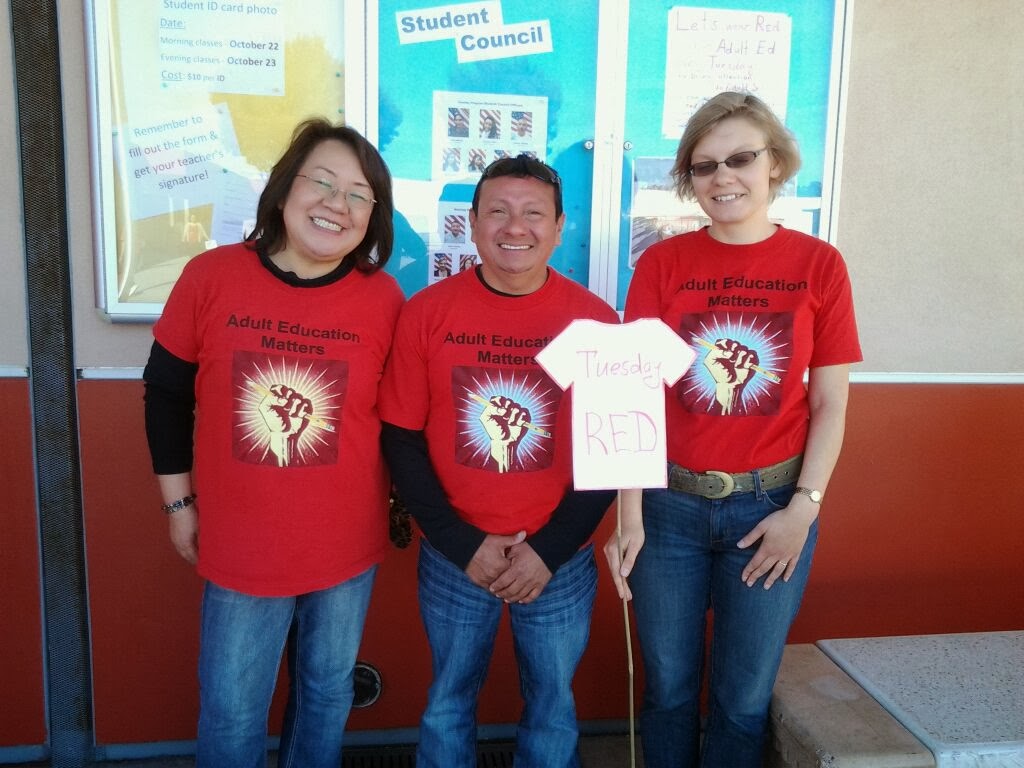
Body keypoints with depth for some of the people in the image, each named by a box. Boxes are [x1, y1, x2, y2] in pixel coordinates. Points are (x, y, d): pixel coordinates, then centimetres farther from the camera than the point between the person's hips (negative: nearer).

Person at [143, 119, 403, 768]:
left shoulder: (384, 297, -8)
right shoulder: (210, 277, -10)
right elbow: (166, 392, 0)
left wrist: (397, 501, 7)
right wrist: (179, 502, 4)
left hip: (349, 545, 1)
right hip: (239, 547, -1)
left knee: (328, 695, 23)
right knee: (230, 715, 16)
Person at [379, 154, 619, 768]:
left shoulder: (596, 320, -7)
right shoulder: (426, 312, -7)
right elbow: (401, 440, -4)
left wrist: (549, 550, -10)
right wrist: (464, 545, -10)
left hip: (561, 563, 0)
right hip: (453, 558, 0)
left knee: (553, 706, 18)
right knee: (449, 701, 20)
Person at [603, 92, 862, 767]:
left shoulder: (818, 265, -1)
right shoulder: (661, 263, -1)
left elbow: (830, 405, 1)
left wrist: (803, 509, -7)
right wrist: (630, 517, -8)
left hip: (773, 505, 0)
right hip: (671, 504, 0)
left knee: (745, 696, 14)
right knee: (669, 688, 14)